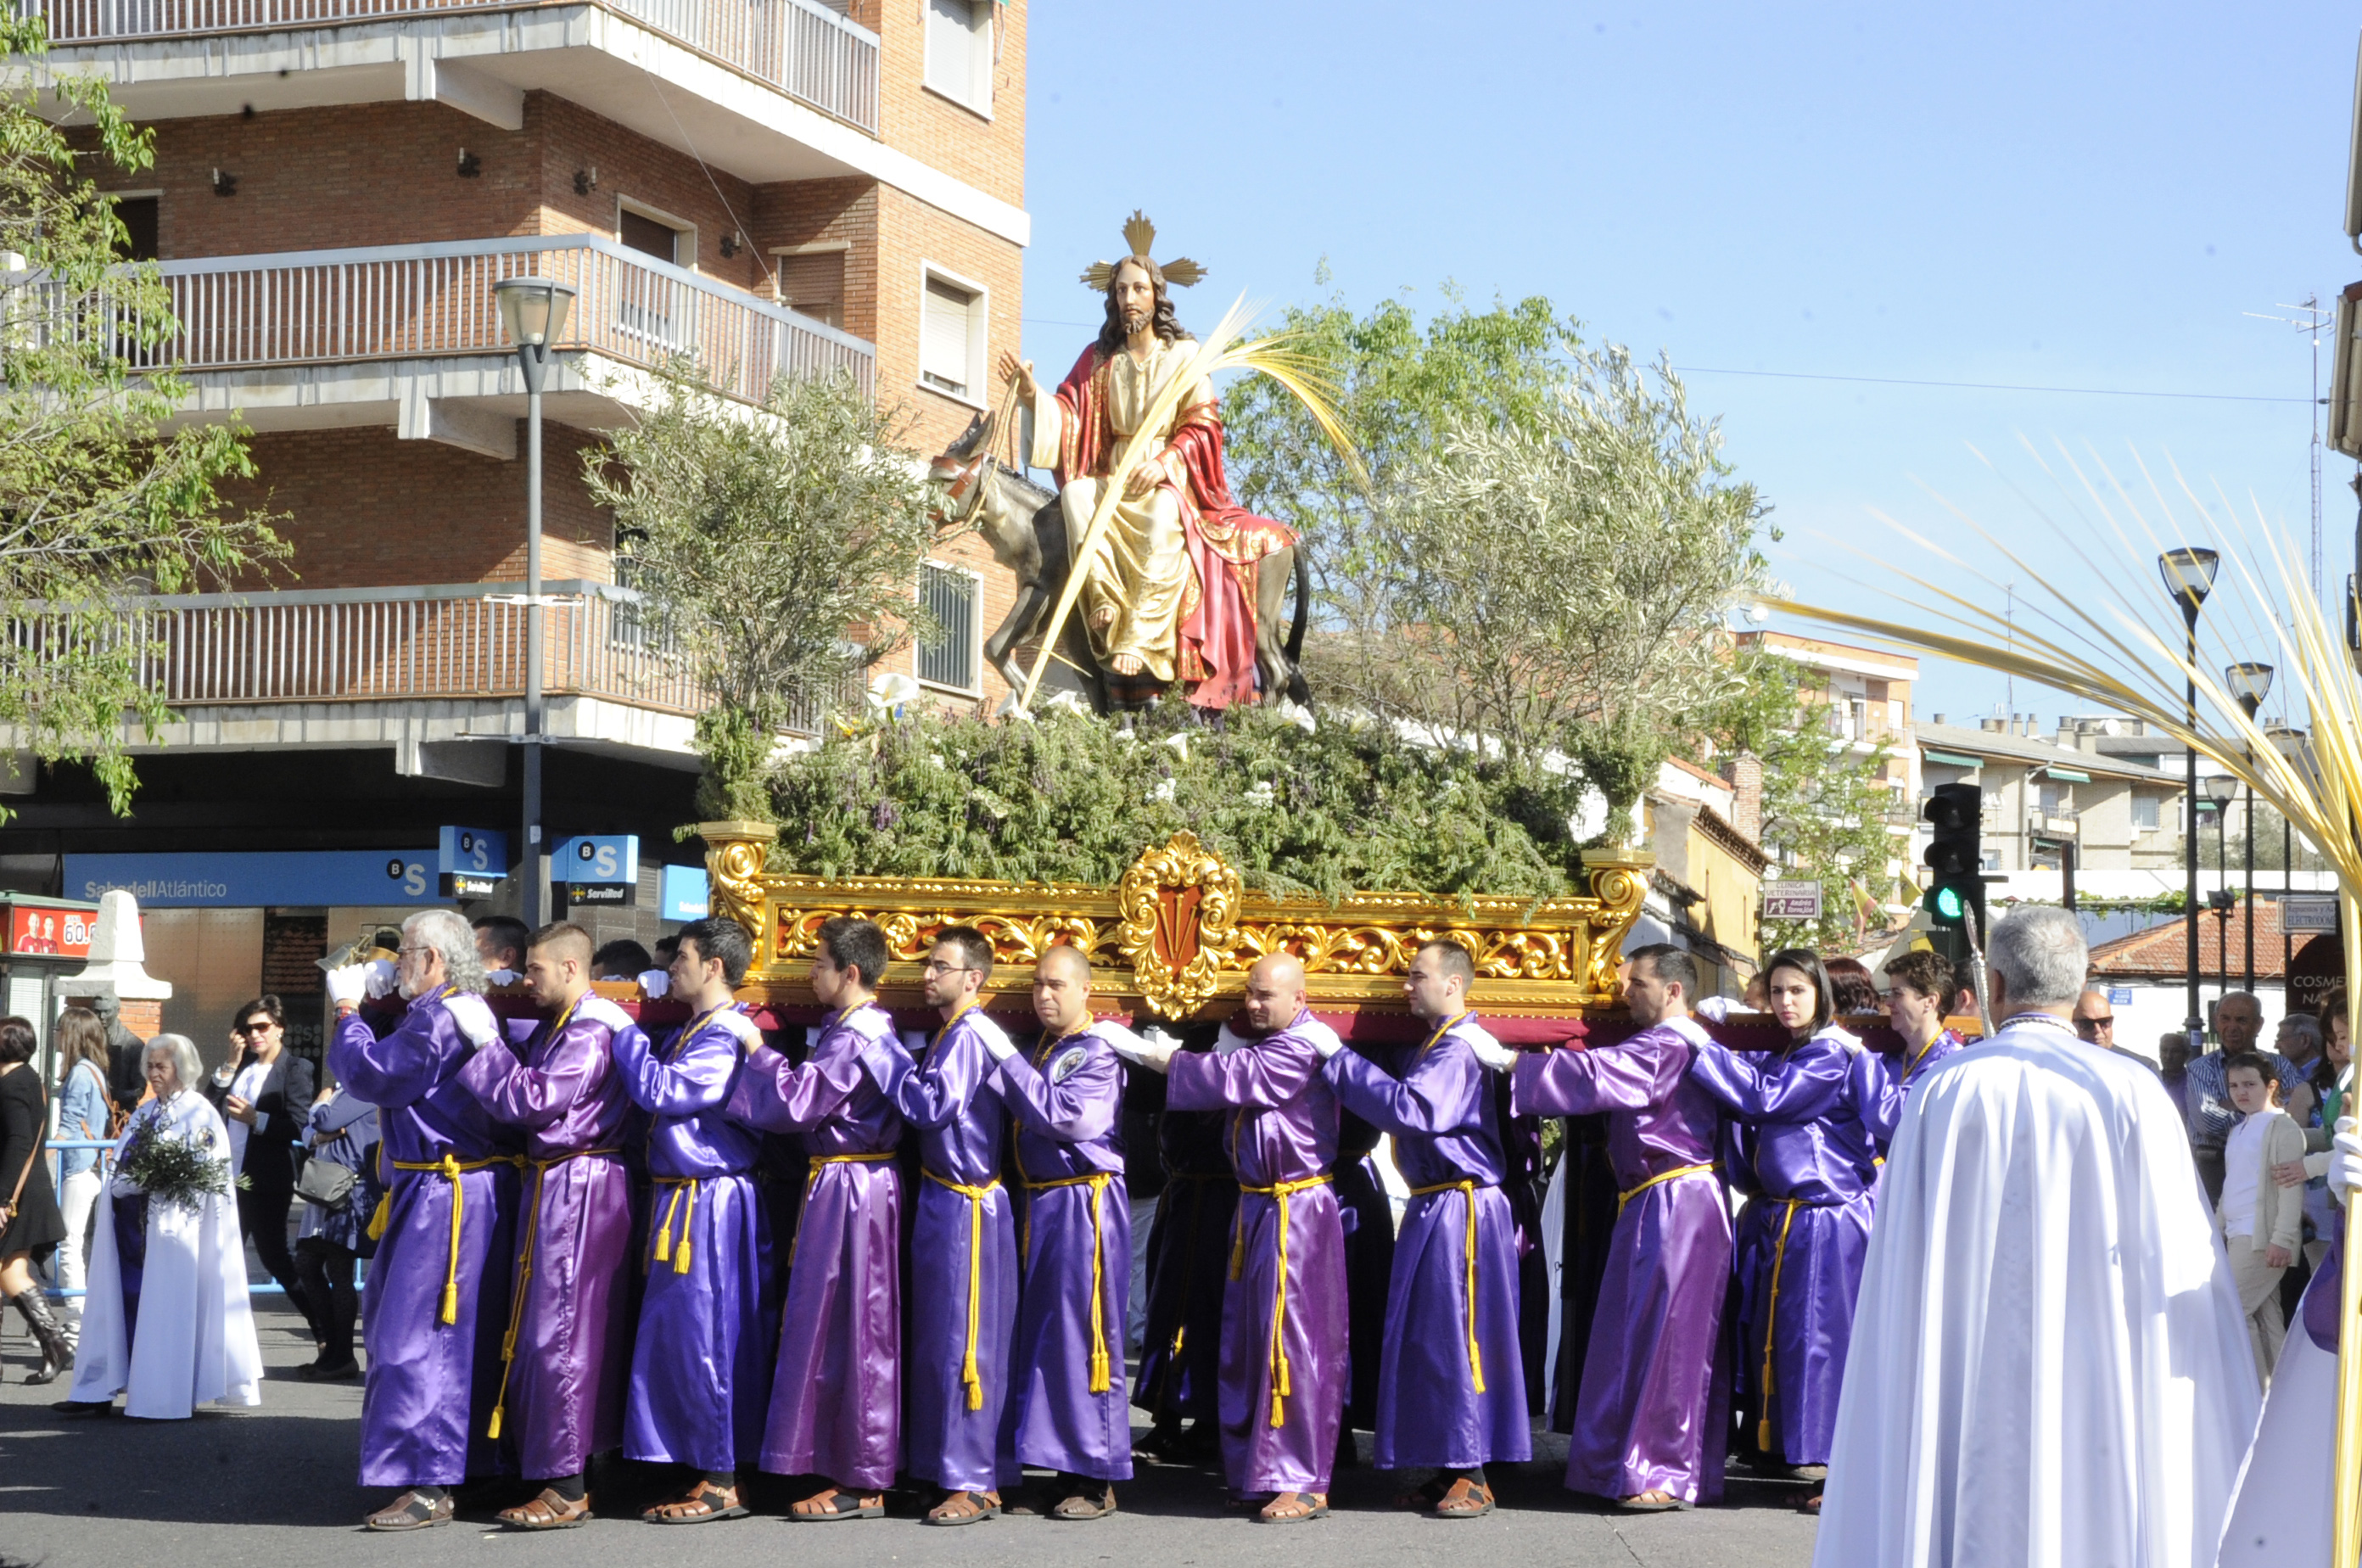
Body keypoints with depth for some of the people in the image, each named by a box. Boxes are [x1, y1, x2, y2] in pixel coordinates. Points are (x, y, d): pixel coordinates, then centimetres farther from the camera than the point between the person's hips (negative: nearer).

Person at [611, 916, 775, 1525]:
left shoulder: (726, 1037, -16)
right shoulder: (692, 1031, 16)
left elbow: (660, 1090, -23)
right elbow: (658, 1093, 18)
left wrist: (622, 1031, -12)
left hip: (709, 1206, -10)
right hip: (681, 1200, 10)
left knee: (703, 1336, -6)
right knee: (684, 1337, 13)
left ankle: (720, 1483, 0)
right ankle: (706, 1471, 19)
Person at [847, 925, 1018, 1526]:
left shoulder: (970, 1037, -16)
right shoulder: (951, 1033, 14)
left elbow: (933, 1105, -24)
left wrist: (881, 1054, -17)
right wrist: (889, 1058, 8)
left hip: (967, 1206, -10)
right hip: (942, 1200, 10)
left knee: (964, 1341, -6)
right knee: (937, 1340, 14)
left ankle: (974, 1484, -1)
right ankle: (955, 1469, 22)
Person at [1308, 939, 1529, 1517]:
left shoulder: (1460, 1049, -16)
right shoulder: (1432, 1046, 17)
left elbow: (1410, 1107, -28)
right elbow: (1405, 1107, 18)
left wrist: (1340, 1058, -23)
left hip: (1461, 1208, -10)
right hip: (1431, 1209, 10)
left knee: (1459, 1335, -7)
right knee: (1426, 1339, 11)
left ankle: (1474, 1475, -2)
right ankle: (1446, 1469, 17)